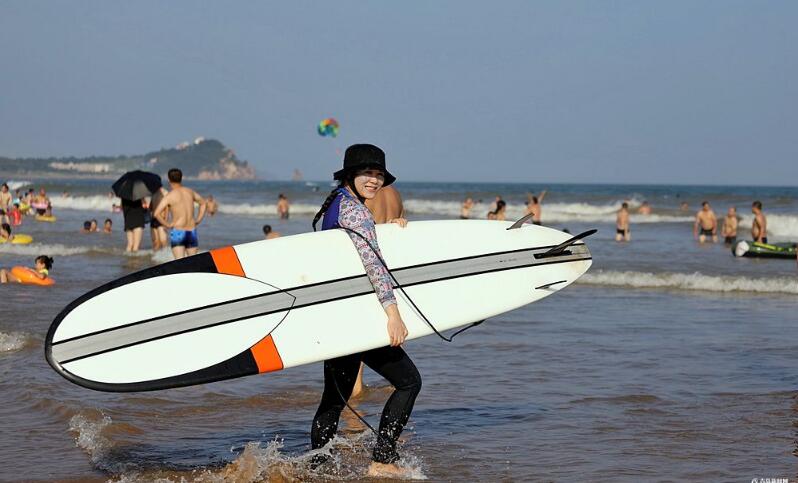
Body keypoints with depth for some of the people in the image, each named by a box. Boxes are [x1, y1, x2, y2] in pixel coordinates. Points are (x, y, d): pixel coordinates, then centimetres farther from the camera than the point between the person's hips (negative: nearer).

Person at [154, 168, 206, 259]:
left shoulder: (169, 196, -8)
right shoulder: (190, 192, 9)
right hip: (192, 232, 5)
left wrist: (167, 225, -6)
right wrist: (198, 220, 23)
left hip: (178, 232, -5)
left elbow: (157, 214, -19)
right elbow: (203, 203, 27)